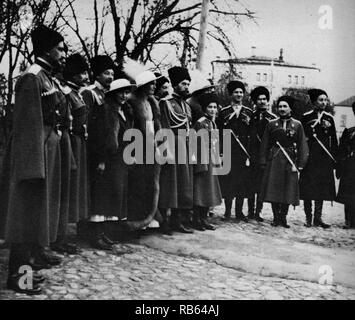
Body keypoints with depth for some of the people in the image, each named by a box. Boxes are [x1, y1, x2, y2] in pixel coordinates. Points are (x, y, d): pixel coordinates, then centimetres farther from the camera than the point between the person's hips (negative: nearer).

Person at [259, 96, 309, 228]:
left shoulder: (297, 125, 4)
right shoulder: (271, 124, 5)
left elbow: (302, 146, 1)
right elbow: (265, 144, 6)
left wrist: (299, 164, -6)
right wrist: (263, 161, -2)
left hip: (290, 162, 0)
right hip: (274, 161, 0)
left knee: (288, 191, 3)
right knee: (273, 190, 0)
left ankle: (283, 217, 15)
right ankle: (276, 217, 11)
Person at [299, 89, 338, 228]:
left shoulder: (329, 118, 11)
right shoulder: (306, 117, 1)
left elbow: (334, 140, 12)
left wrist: (334, 158, 5)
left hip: (325, 159, 3)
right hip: (310, 158, -3)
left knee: (322, 189, 4)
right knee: (308, 189, -1)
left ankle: (318, 218, 10)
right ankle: (308, 218, 8)